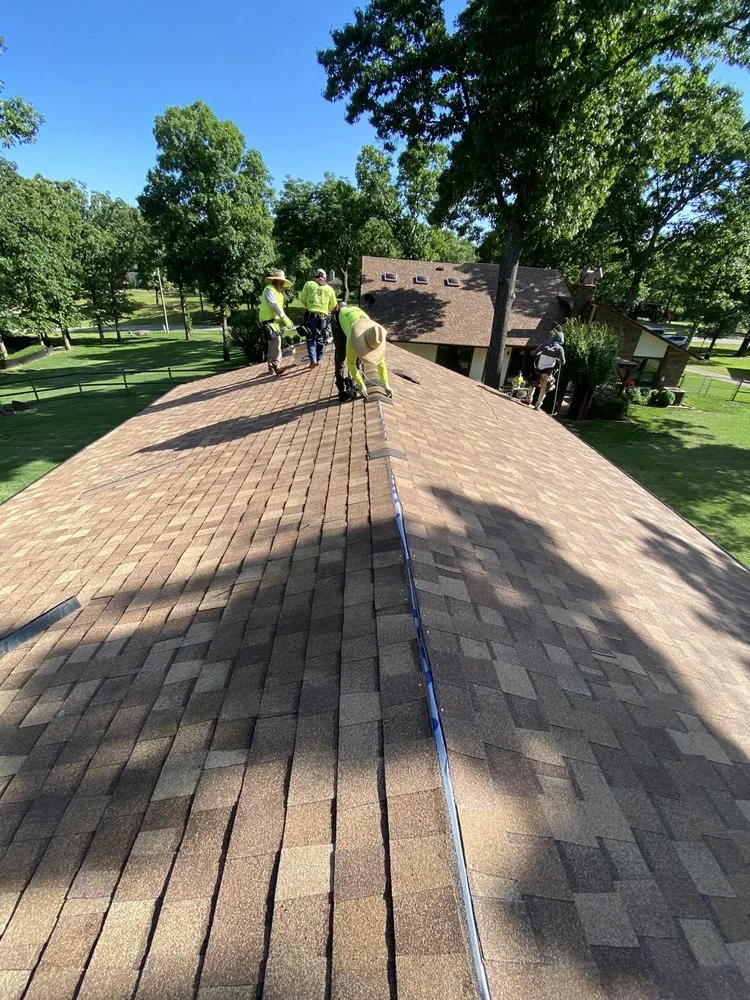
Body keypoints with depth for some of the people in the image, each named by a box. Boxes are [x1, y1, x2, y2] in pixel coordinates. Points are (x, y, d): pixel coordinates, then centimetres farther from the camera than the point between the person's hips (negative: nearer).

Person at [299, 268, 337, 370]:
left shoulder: (309, 284, 6)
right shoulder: (330, 289, 10)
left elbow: (302, 299, 7)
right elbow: (333, 306, 12)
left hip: (311, 314, -1)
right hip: (324, 316, 2)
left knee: (311, 338, 4)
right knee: (321, 339, 14)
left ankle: (313, 359, -14)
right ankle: (318, 359, 17)